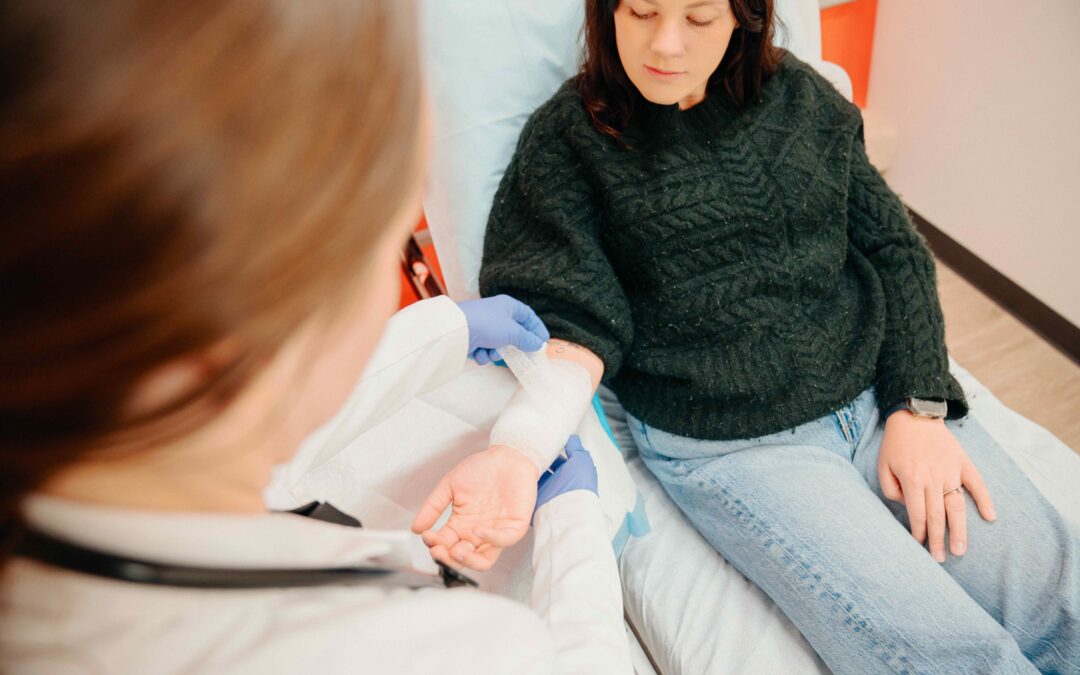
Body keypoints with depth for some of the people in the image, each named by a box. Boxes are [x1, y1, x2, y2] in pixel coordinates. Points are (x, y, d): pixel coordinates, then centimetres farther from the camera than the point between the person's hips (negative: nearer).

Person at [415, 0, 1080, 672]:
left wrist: (921, 408, -1)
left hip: (876, 394, 5)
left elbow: (893, 246, 10)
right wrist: (518, 453, -30)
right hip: (729, 447, -4)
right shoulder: (568, 137, -3)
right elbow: (567, 316, -10)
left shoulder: (801, 96, 8)